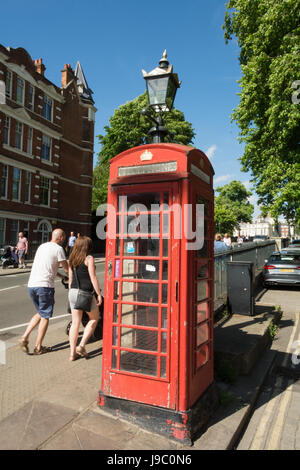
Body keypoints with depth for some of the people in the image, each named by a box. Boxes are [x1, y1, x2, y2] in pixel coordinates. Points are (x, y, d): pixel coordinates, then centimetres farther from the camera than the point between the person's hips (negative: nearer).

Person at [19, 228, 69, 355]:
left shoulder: (42, 246, 19)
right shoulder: (58, 249, -5)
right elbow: (67, 269, 0)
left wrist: (62, 276, 35)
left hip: (31, 285, 7)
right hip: (44, 286, -7)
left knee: (40, 313, 22)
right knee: (45, 317, 6)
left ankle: (24, 337, 11)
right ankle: (38, 347, 12)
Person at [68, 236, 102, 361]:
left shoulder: (72, 260, 11)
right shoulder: (89, 258, -8)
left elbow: (70, 279, 14)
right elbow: (93, 278, -12)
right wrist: (99, 294, -7)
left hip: (73, 292, 6)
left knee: (75, 323, 12)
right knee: (94, 318, 15)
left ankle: (72, 353, 14)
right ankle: (81, 346, 8)